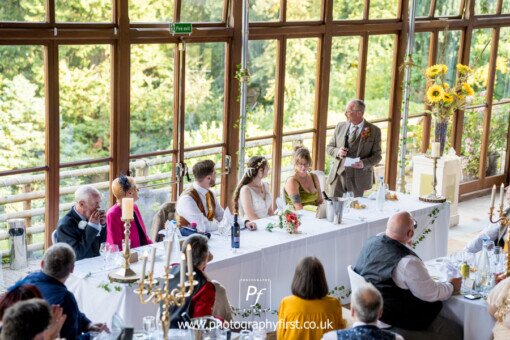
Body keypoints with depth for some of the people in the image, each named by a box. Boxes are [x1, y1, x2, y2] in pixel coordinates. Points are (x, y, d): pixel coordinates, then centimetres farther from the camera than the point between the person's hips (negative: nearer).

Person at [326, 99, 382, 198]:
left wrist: (363, 163, -20)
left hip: (358, 178, -2)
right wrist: (337, 152, -9)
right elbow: (329, 147, 13)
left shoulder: (374, 131, -2)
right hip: (338, 175, 3)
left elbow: (377, 156, -1)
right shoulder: (340, 126, 7)